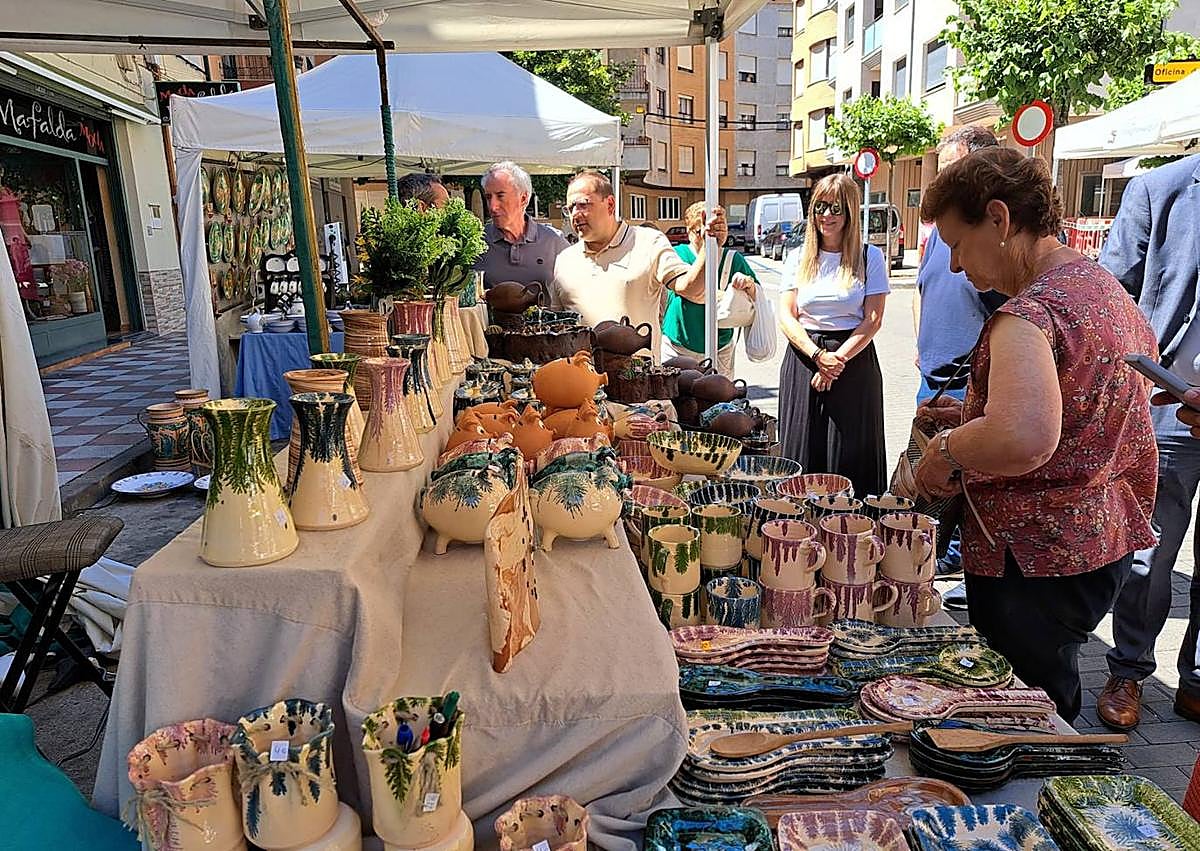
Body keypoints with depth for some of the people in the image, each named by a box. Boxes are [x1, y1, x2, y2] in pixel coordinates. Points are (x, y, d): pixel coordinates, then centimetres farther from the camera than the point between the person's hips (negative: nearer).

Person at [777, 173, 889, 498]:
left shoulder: (869, 257, 4)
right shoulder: (800, 257, 10)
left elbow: (873, 319, -2)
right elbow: (786, 316, 2)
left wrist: (838, 358, -13)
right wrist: (818, 356, -12)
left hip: (854, 360, -2)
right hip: (803, 359, 2)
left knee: (849, 453, -1)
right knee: (800, 450, 2)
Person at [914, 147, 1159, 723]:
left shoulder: (1028, 314, -23)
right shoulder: (1101, 283, 10)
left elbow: (1024, 441, -41)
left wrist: (948, 448, -21)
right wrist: (972, 416, 15)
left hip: (1036, 561, -10)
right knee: (1050, 721, 24)